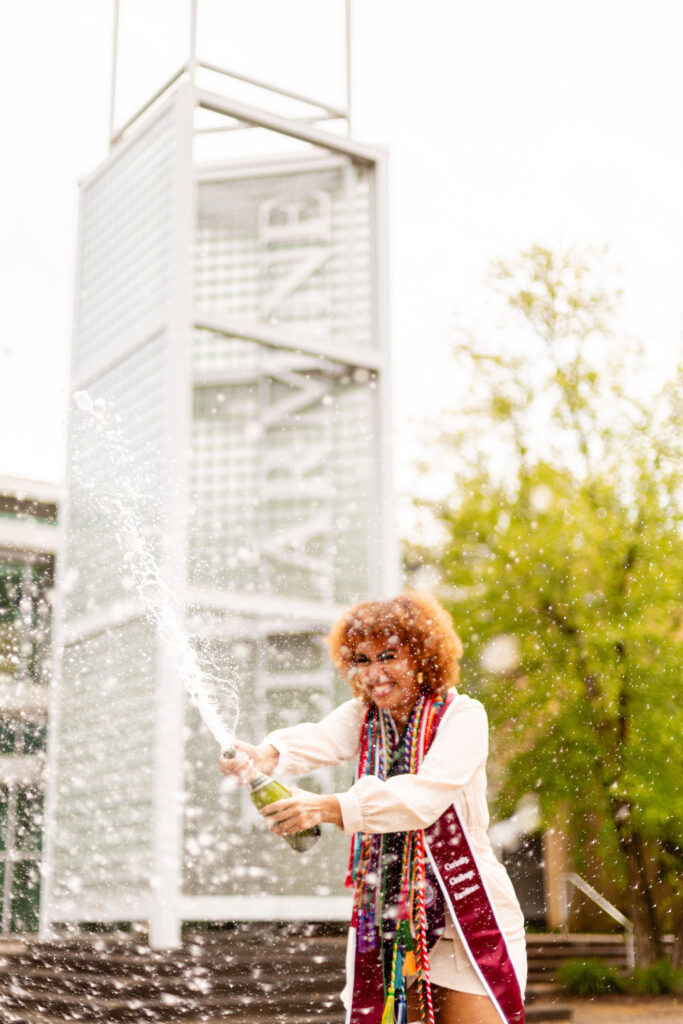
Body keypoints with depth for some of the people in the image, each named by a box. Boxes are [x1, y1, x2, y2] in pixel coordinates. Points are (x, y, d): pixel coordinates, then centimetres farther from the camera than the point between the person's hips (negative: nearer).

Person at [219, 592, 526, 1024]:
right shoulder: (363, 717, 5)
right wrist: (265, 755, -41)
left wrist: (330, 807, -41)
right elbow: (319, 739, -18)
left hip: (468, 915, -4)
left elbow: (425, 794, -28)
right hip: (386, 919, 4)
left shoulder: (462, 716, -11)